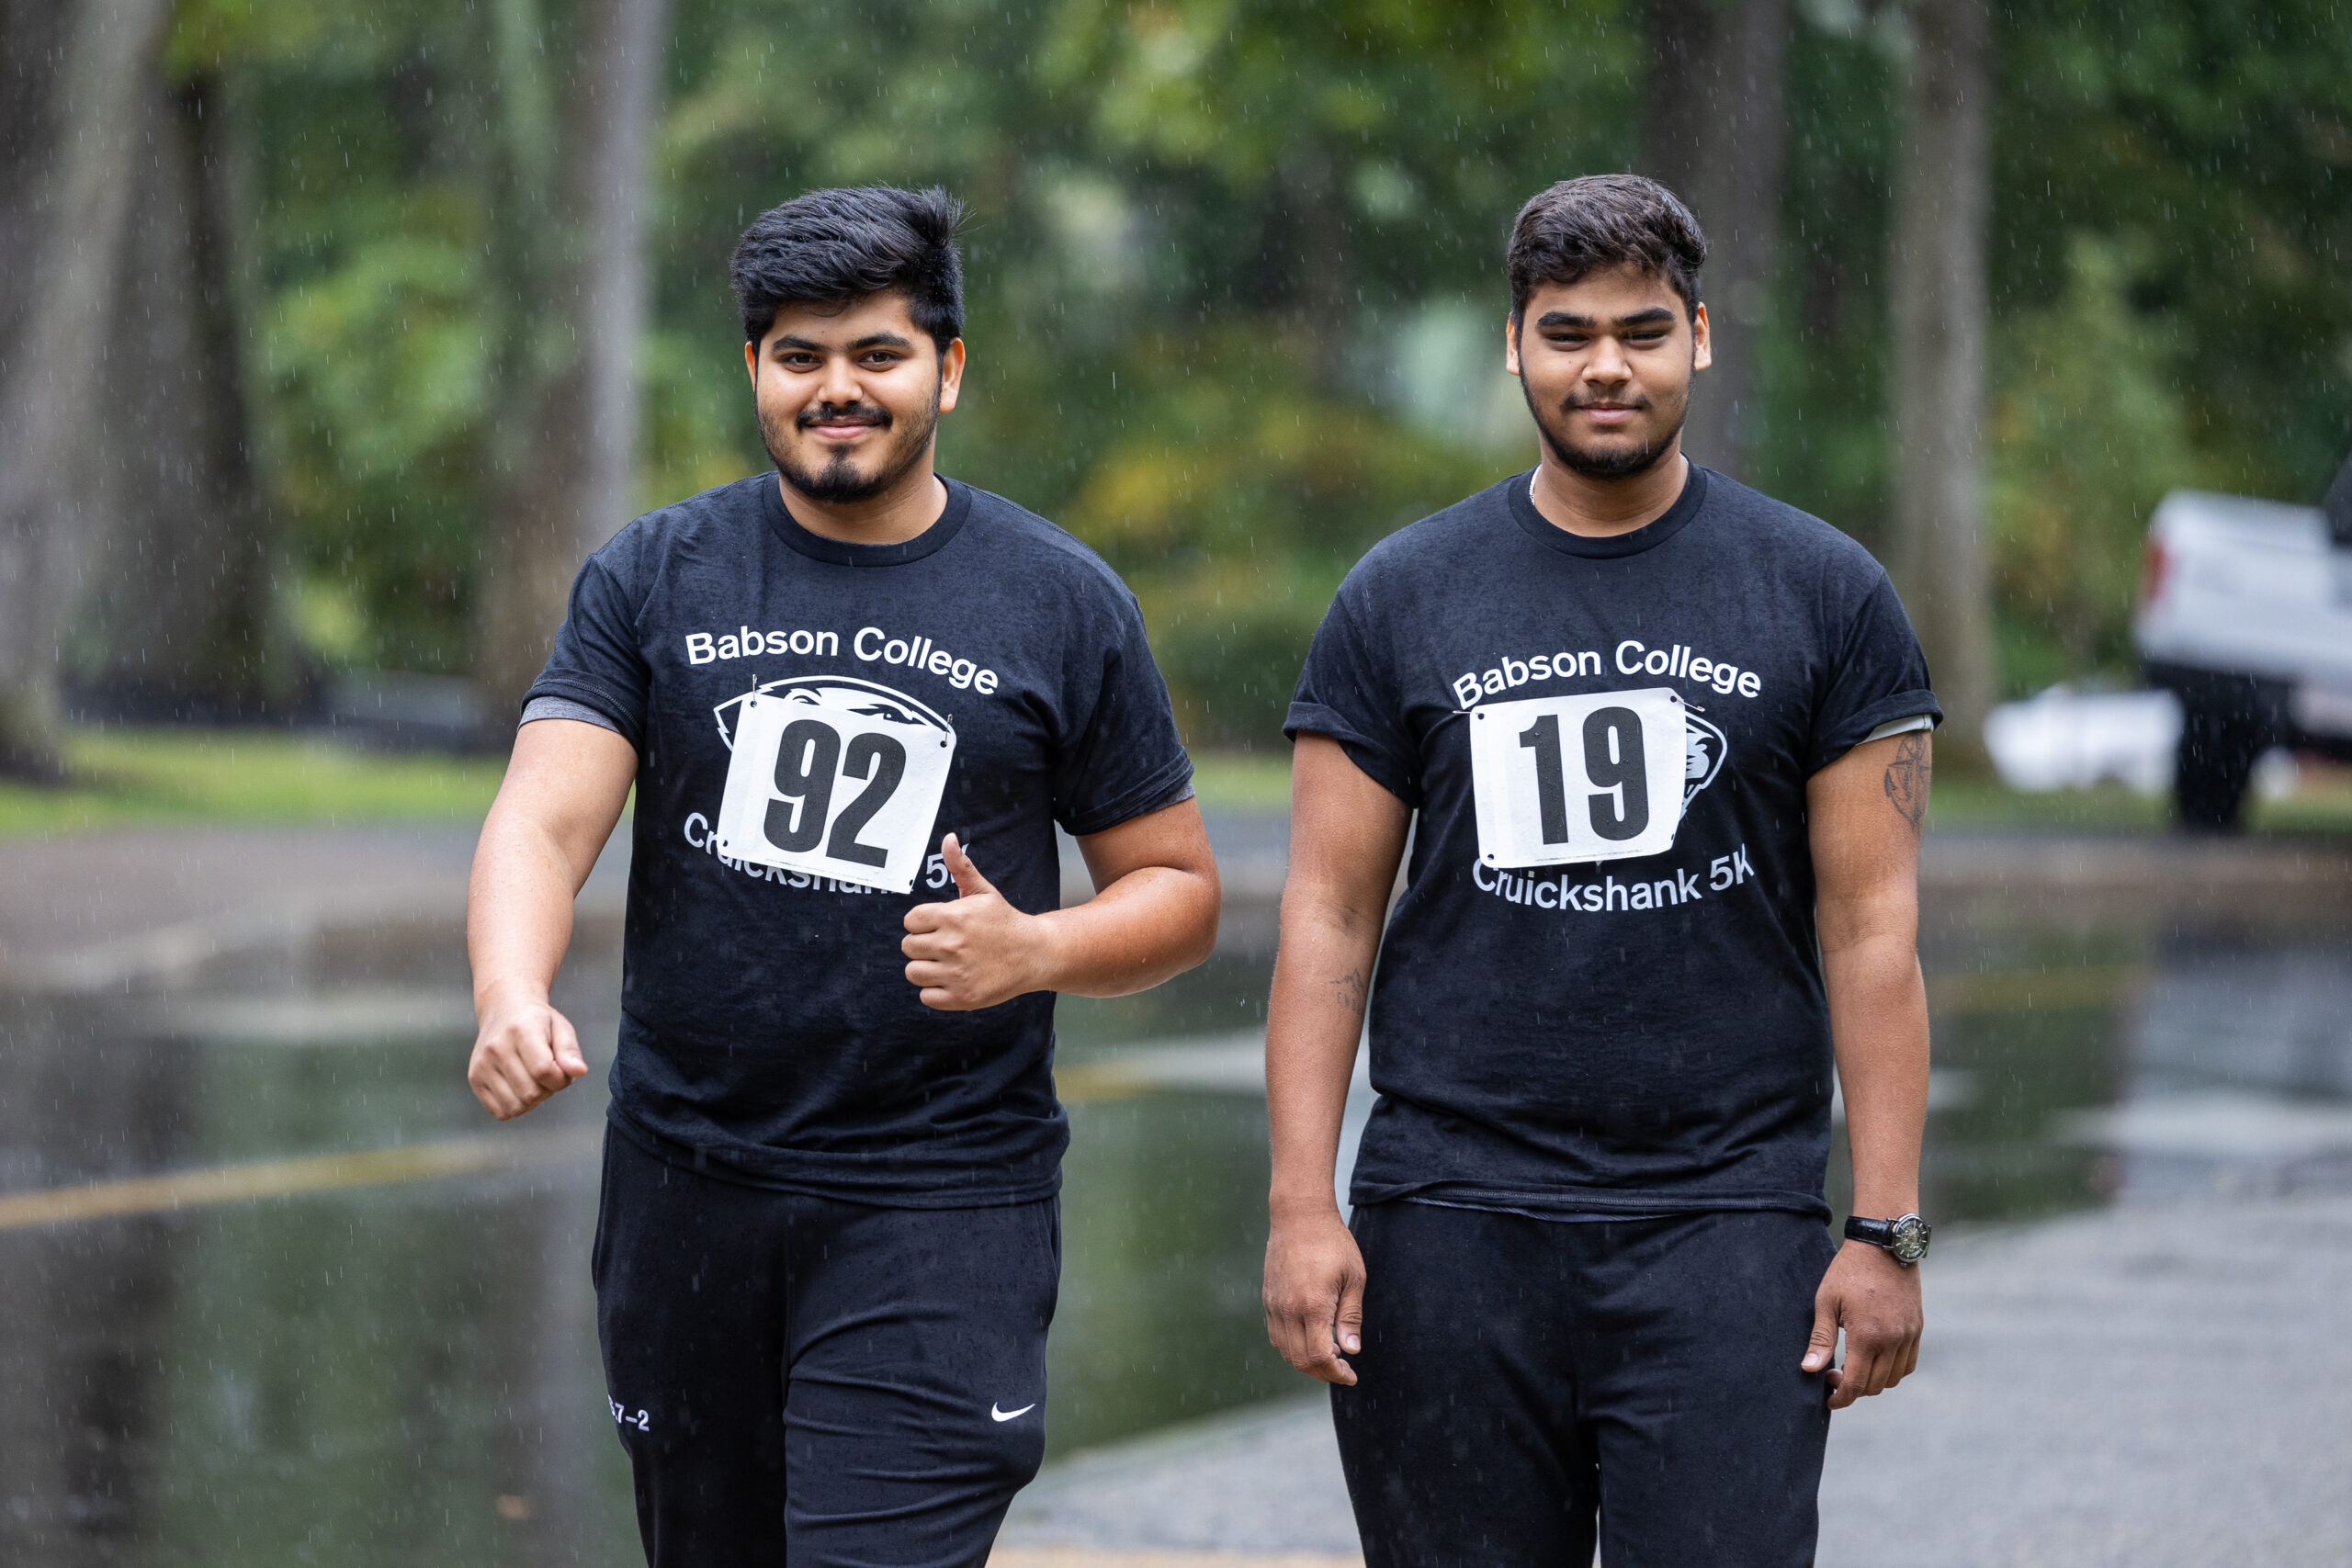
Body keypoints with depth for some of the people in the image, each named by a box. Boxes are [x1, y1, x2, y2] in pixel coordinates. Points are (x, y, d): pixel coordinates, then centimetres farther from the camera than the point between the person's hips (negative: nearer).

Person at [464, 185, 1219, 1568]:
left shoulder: (1061, 605, 2)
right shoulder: (655, 578, 5)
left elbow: (1181, 892, 8)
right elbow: (544, 822, -7)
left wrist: (1036, 951, -14)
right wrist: (511, 1004, -28)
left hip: (941, 1205, -2)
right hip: (686, 1185, 3)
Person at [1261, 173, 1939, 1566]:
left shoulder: (1825, 596, 4)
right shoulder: (1401, 599, 7)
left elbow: (1871, 927, 2)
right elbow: (1330, 915, 5)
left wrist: (1889, 1233, -4)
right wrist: (1302, 1208, -4)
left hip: (1726, 1229, -1)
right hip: (1452, 1223, 2)